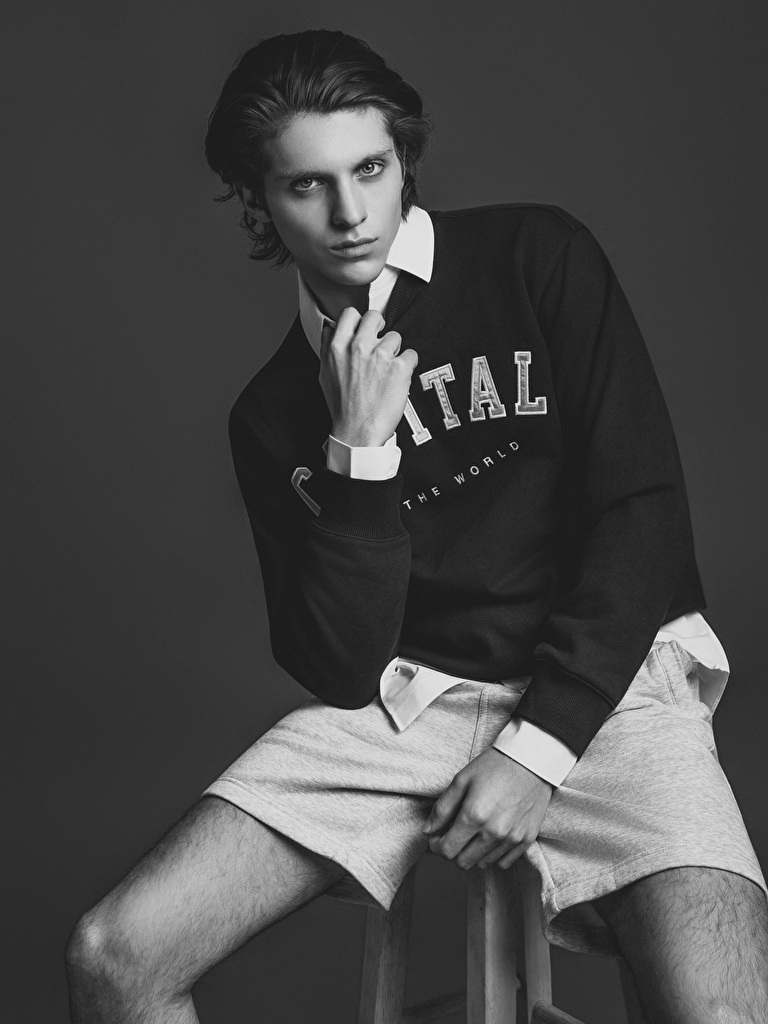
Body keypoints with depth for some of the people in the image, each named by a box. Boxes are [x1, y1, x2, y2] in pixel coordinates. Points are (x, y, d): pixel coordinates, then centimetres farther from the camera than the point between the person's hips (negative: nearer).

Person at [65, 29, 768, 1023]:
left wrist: (541, 744, -11)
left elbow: (643, 512, -4)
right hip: (404, 699, 3)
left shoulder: (536, 260, 1)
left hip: (599, 681, -2)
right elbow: (337, 668, 0)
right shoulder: (272, 412, 8)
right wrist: (359, 451, -11)